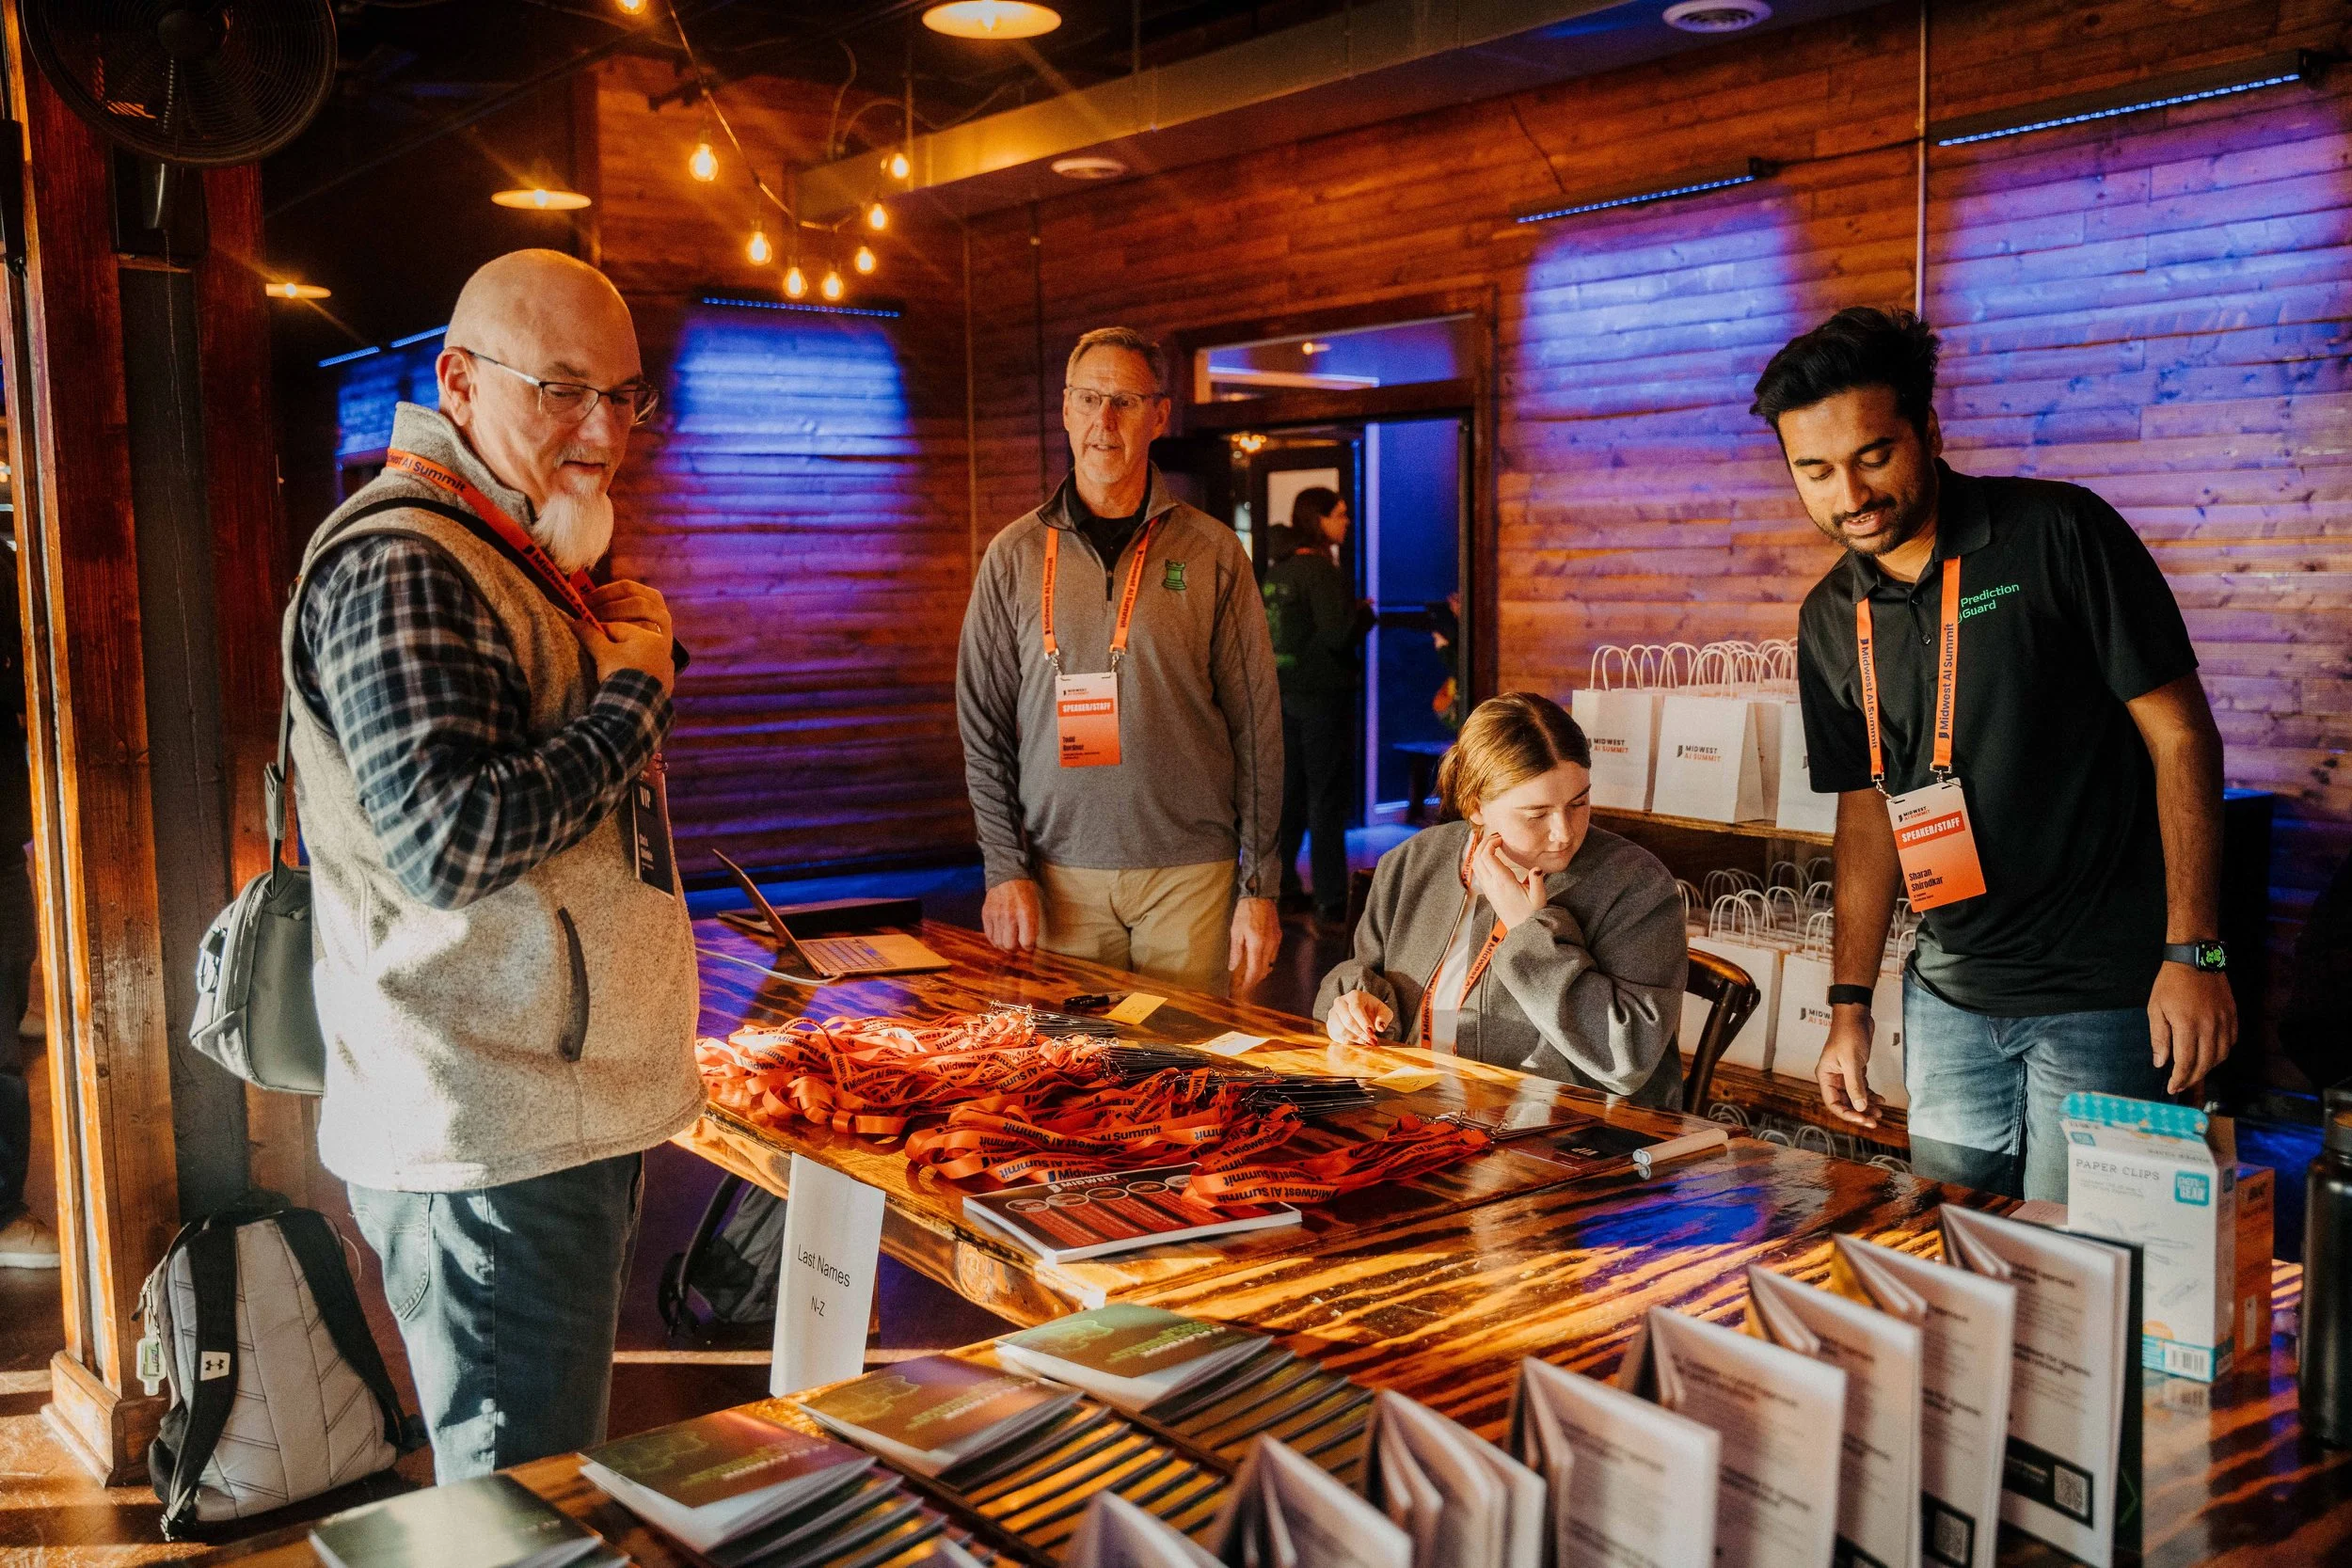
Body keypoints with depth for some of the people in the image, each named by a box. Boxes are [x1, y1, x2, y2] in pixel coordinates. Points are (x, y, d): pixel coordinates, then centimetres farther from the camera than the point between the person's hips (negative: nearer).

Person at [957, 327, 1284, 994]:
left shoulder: (1213, 553, 2)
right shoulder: (1015, 557, 5)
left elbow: (1256, 725, 1)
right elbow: (983, 727, 6)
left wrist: (1259, 886, -2)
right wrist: (1006, 868, -3)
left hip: (1190, 872, -1)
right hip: (1063, 875, 1)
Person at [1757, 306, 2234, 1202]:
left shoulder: (2059, 536, -10)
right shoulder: (1830, 622, 5)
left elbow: (2180, 736, -10)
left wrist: (2194, 951, -16)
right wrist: (1849, 1005, 9)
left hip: (2103, 995, -5)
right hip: (1949, 1000, 5)